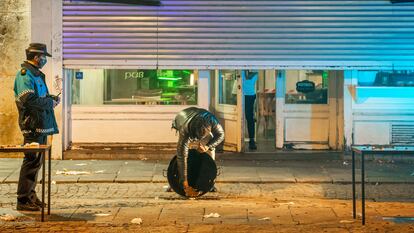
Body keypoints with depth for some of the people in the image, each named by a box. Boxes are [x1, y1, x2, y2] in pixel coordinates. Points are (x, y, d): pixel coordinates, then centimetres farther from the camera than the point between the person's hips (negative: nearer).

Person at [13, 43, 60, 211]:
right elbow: (29, 100, -23)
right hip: (33, 125, -10)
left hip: (41, 125, 10)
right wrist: (49, 103, -13)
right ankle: (23, 200, -5)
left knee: (36, 161, 15)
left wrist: (51, 98, 9)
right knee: (32, 161, -9)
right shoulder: (25, 74, -13)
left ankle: (30, 195, 24)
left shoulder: (36, 74, 18)